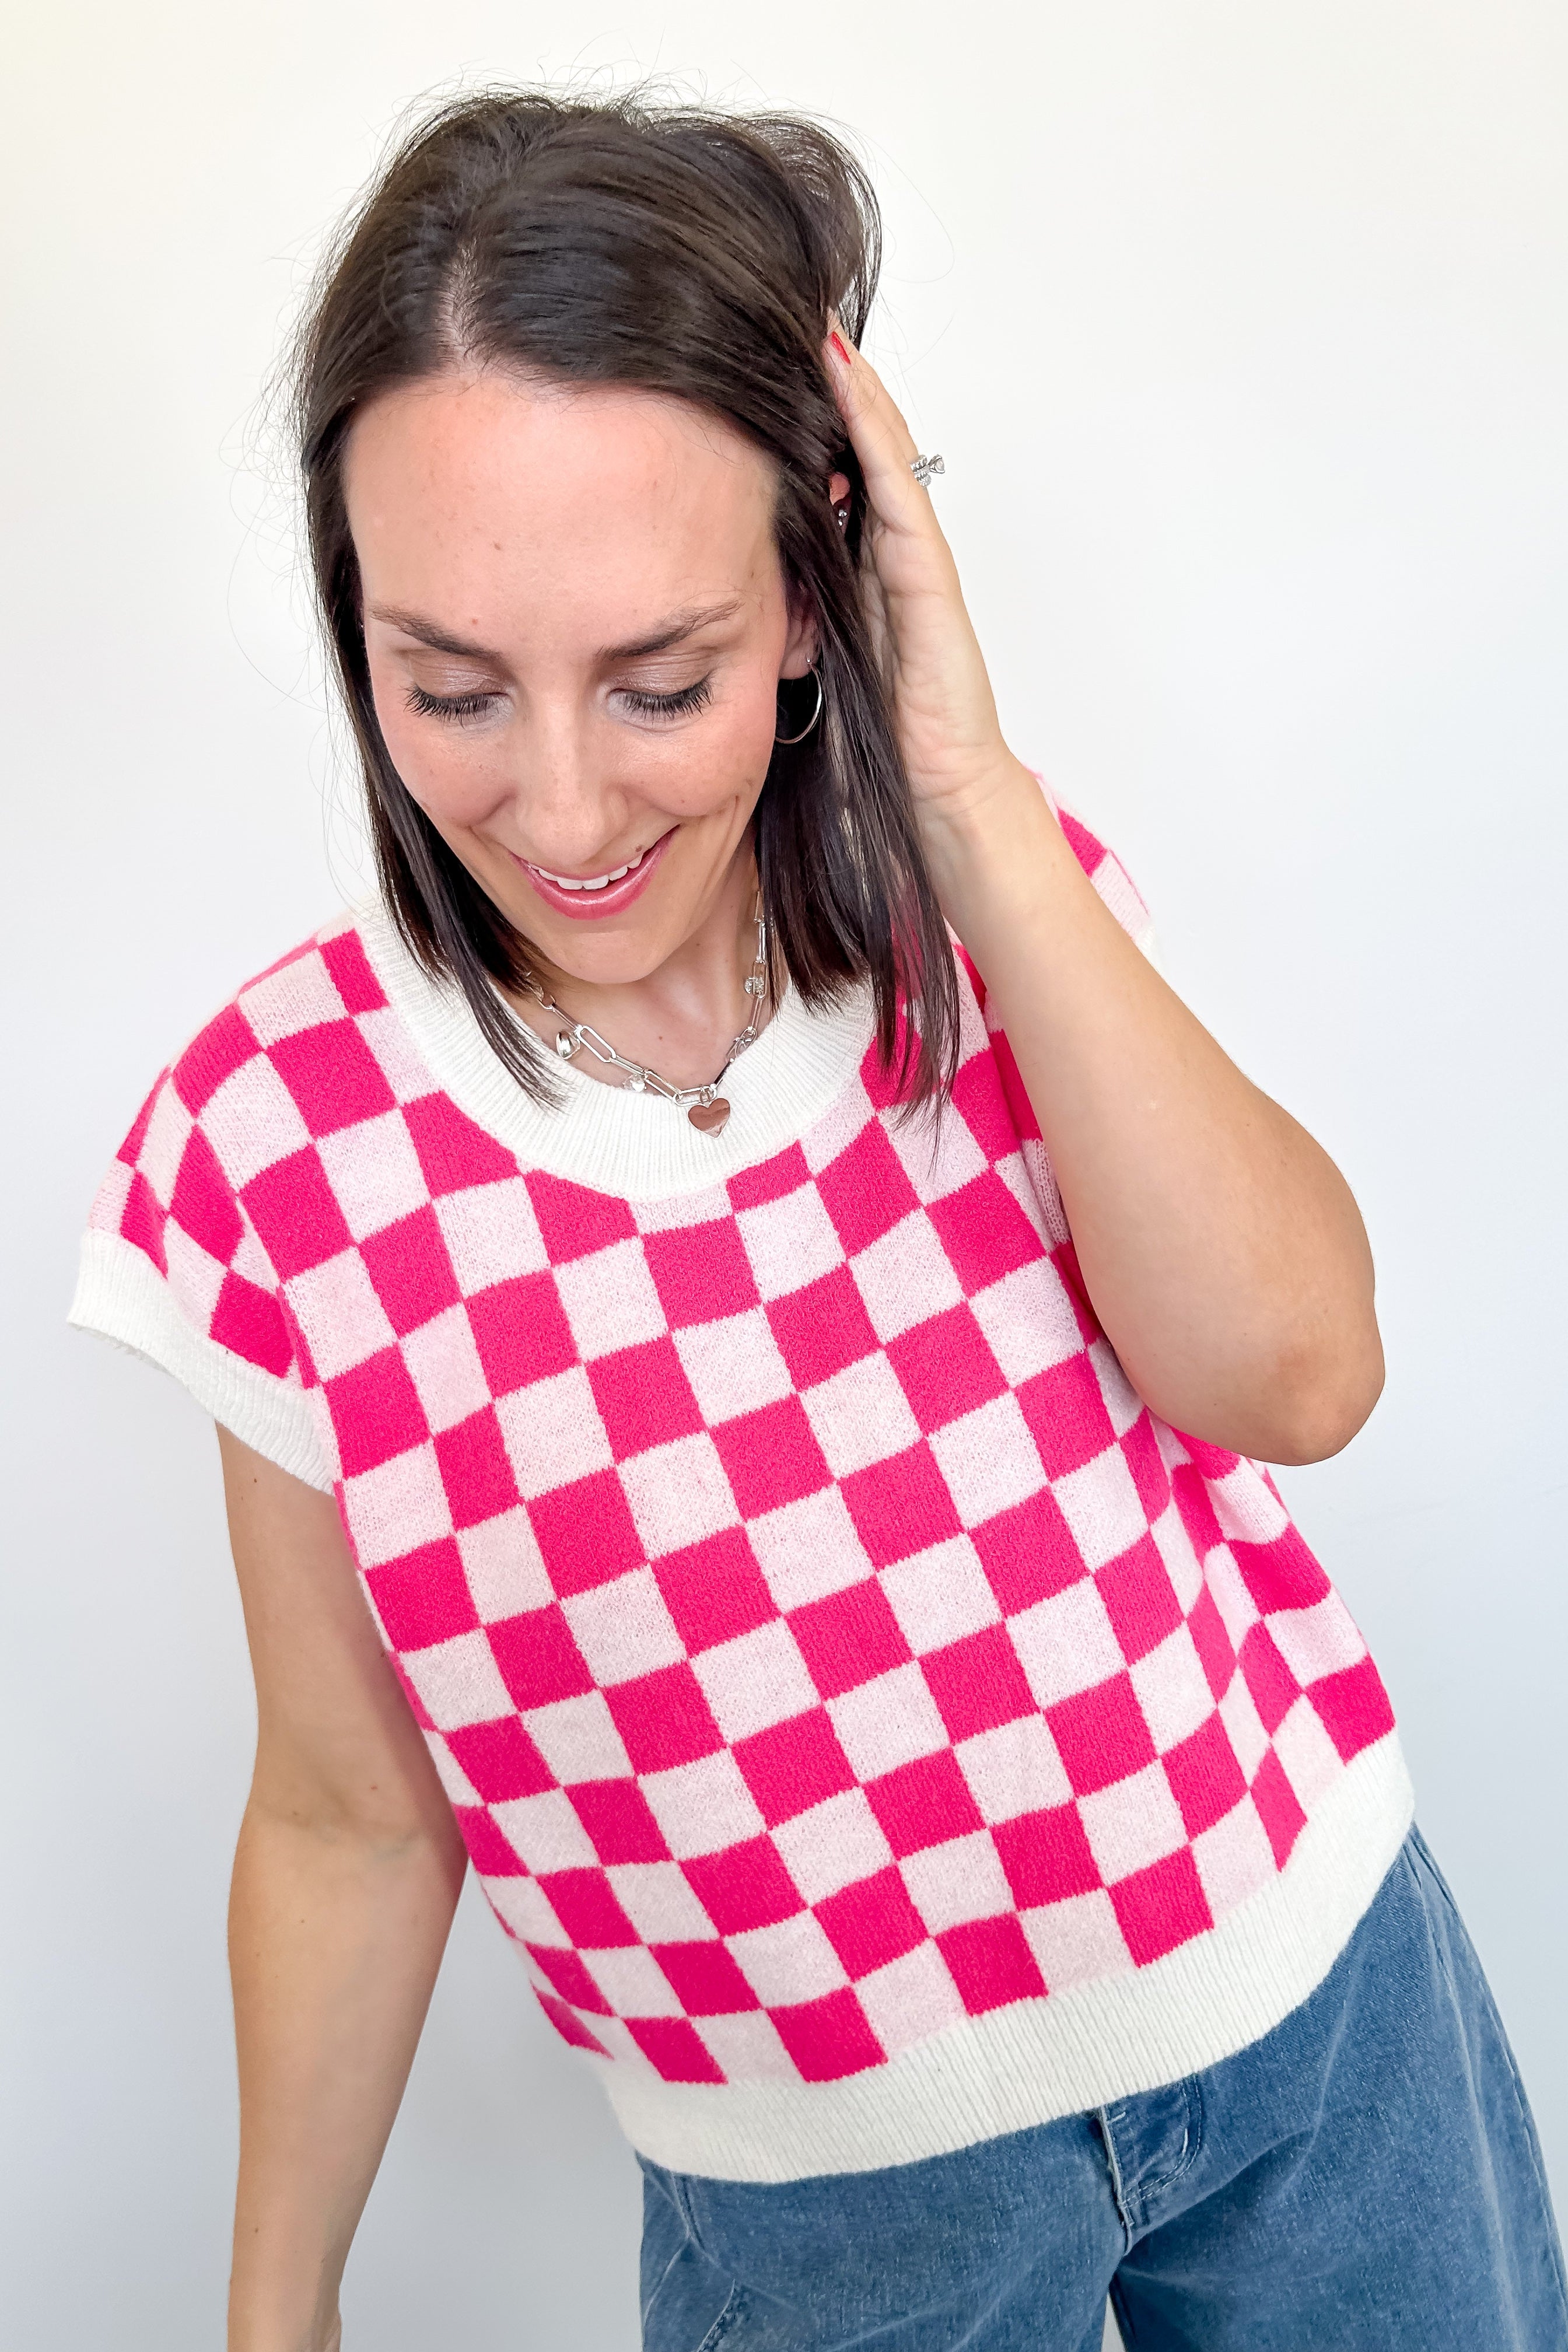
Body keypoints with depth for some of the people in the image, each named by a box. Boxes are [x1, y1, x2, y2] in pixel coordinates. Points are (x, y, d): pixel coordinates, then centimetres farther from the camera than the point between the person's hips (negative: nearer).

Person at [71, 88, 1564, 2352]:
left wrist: (971, 804, -27)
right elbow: (351, 1815, -6)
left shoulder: (997, 901, -11)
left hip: (1317, 1997, 2)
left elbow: (1291, 1375, -25)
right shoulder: (272, 1146, -16)